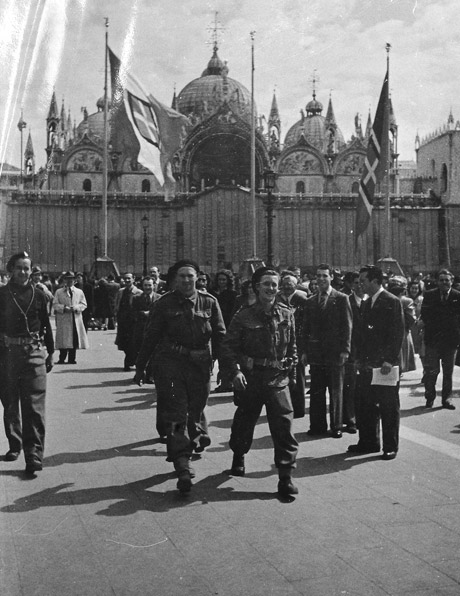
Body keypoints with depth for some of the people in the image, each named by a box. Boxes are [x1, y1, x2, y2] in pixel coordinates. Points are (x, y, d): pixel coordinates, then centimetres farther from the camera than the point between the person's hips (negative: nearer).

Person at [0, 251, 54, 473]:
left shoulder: (38, 295, 5)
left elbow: (46, 325, 12)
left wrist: (50, 352, 12)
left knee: (34, 405, -7)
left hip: (34, 353, -1)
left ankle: (34, 454, -7)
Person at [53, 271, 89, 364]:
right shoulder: (58, 292, 8)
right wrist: (64, 308, -14)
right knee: (64, 340, -5)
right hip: (63, 320, -2)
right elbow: (55, 305, 2)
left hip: (76, 320, 2)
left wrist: (76, 308, -10)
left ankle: (72, 359, 10)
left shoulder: (79, 292, 12)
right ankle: (62, 359, 3)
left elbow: (83, 304, 8)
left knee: (74, 340, 2)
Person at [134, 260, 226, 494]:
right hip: (170, 363, -2)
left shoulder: (209, 303, 6)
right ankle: (182, 466, -5)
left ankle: (193, 442, 41)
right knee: (176, 415, -6)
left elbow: (220, 336, 8)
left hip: (200, 366, 2)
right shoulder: (164, 304, 1)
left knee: (195, 411, 12)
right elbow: (150, 337, 5)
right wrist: (140, 367, 7)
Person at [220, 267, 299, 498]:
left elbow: (292, 347, 15)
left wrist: (291, 369, 11)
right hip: (249, 378, -1)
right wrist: (235, 371, -17)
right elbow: (229, 346, -5)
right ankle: (238, 457, 45)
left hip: (278, 379, 1)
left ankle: (285, 477, -3)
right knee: (244, 422, 16)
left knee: (284, 426, -9)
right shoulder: (244, 316, -4)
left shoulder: (286, 315, 5)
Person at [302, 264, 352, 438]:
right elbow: (306, 327, 12)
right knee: (316, 391, 6)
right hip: (315, 352, 4)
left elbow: (347, 326, -4)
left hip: (334, 352, -4)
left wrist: (345, 350, -10)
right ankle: (318, 425, 14)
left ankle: (336, 426, 13)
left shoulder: (341, 299, -1)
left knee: (336, 391, 4)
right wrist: (305, 351, 5)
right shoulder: (311, 301, 11)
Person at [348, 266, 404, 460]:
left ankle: (390, 446, 14)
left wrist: (390, 360, -19)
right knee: (364, 405, 11)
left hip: (385, 364, -8)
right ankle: (368, 442, 23)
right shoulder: (368, 303, 14)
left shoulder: (392, 302, -10)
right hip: (368, 364, 8)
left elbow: (398, 333, -14)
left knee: (388, 407, 3)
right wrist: (360, 358, 11)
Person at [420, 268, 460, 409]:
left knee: (448, 372, 9)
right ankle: (430, 398, 16)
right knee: (431, 371, 1)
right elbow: (425, 316, -1)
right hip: (432, 339, 0)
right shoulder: (429, 295, 2)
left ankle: (446, 399, 19)